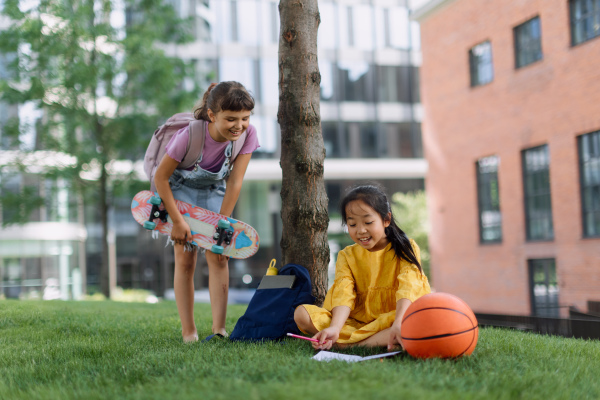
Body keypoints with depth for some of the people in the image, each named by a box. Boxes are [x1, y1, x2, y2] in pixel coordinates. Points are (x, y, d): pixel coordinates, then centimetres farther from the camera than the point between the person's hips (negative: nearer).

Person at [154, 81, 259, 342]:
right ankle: (188, 332, -3)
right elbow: (161, 178, -24)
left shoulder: (247, 134, -27)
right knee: (185, 258, -8)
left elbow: (235, 181, -21)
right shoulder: (189, 135, -36)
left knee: (219, 256, -9)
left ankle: (219, 329, -8)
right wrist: (178, 221, -22)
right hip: (180, 188, -3)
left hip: (214, 191, 3)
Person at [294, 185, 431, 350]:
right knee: (302, 313, -17)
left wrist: (399, 323, -32)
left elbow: (407, 287, -13)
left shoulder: (406, 249, 3)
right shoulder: (347, 256, 11)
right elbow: (343, 294, -6)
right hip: (355, 322, 3)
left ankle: (351, 345, -34)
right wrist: (335, 328, -26)